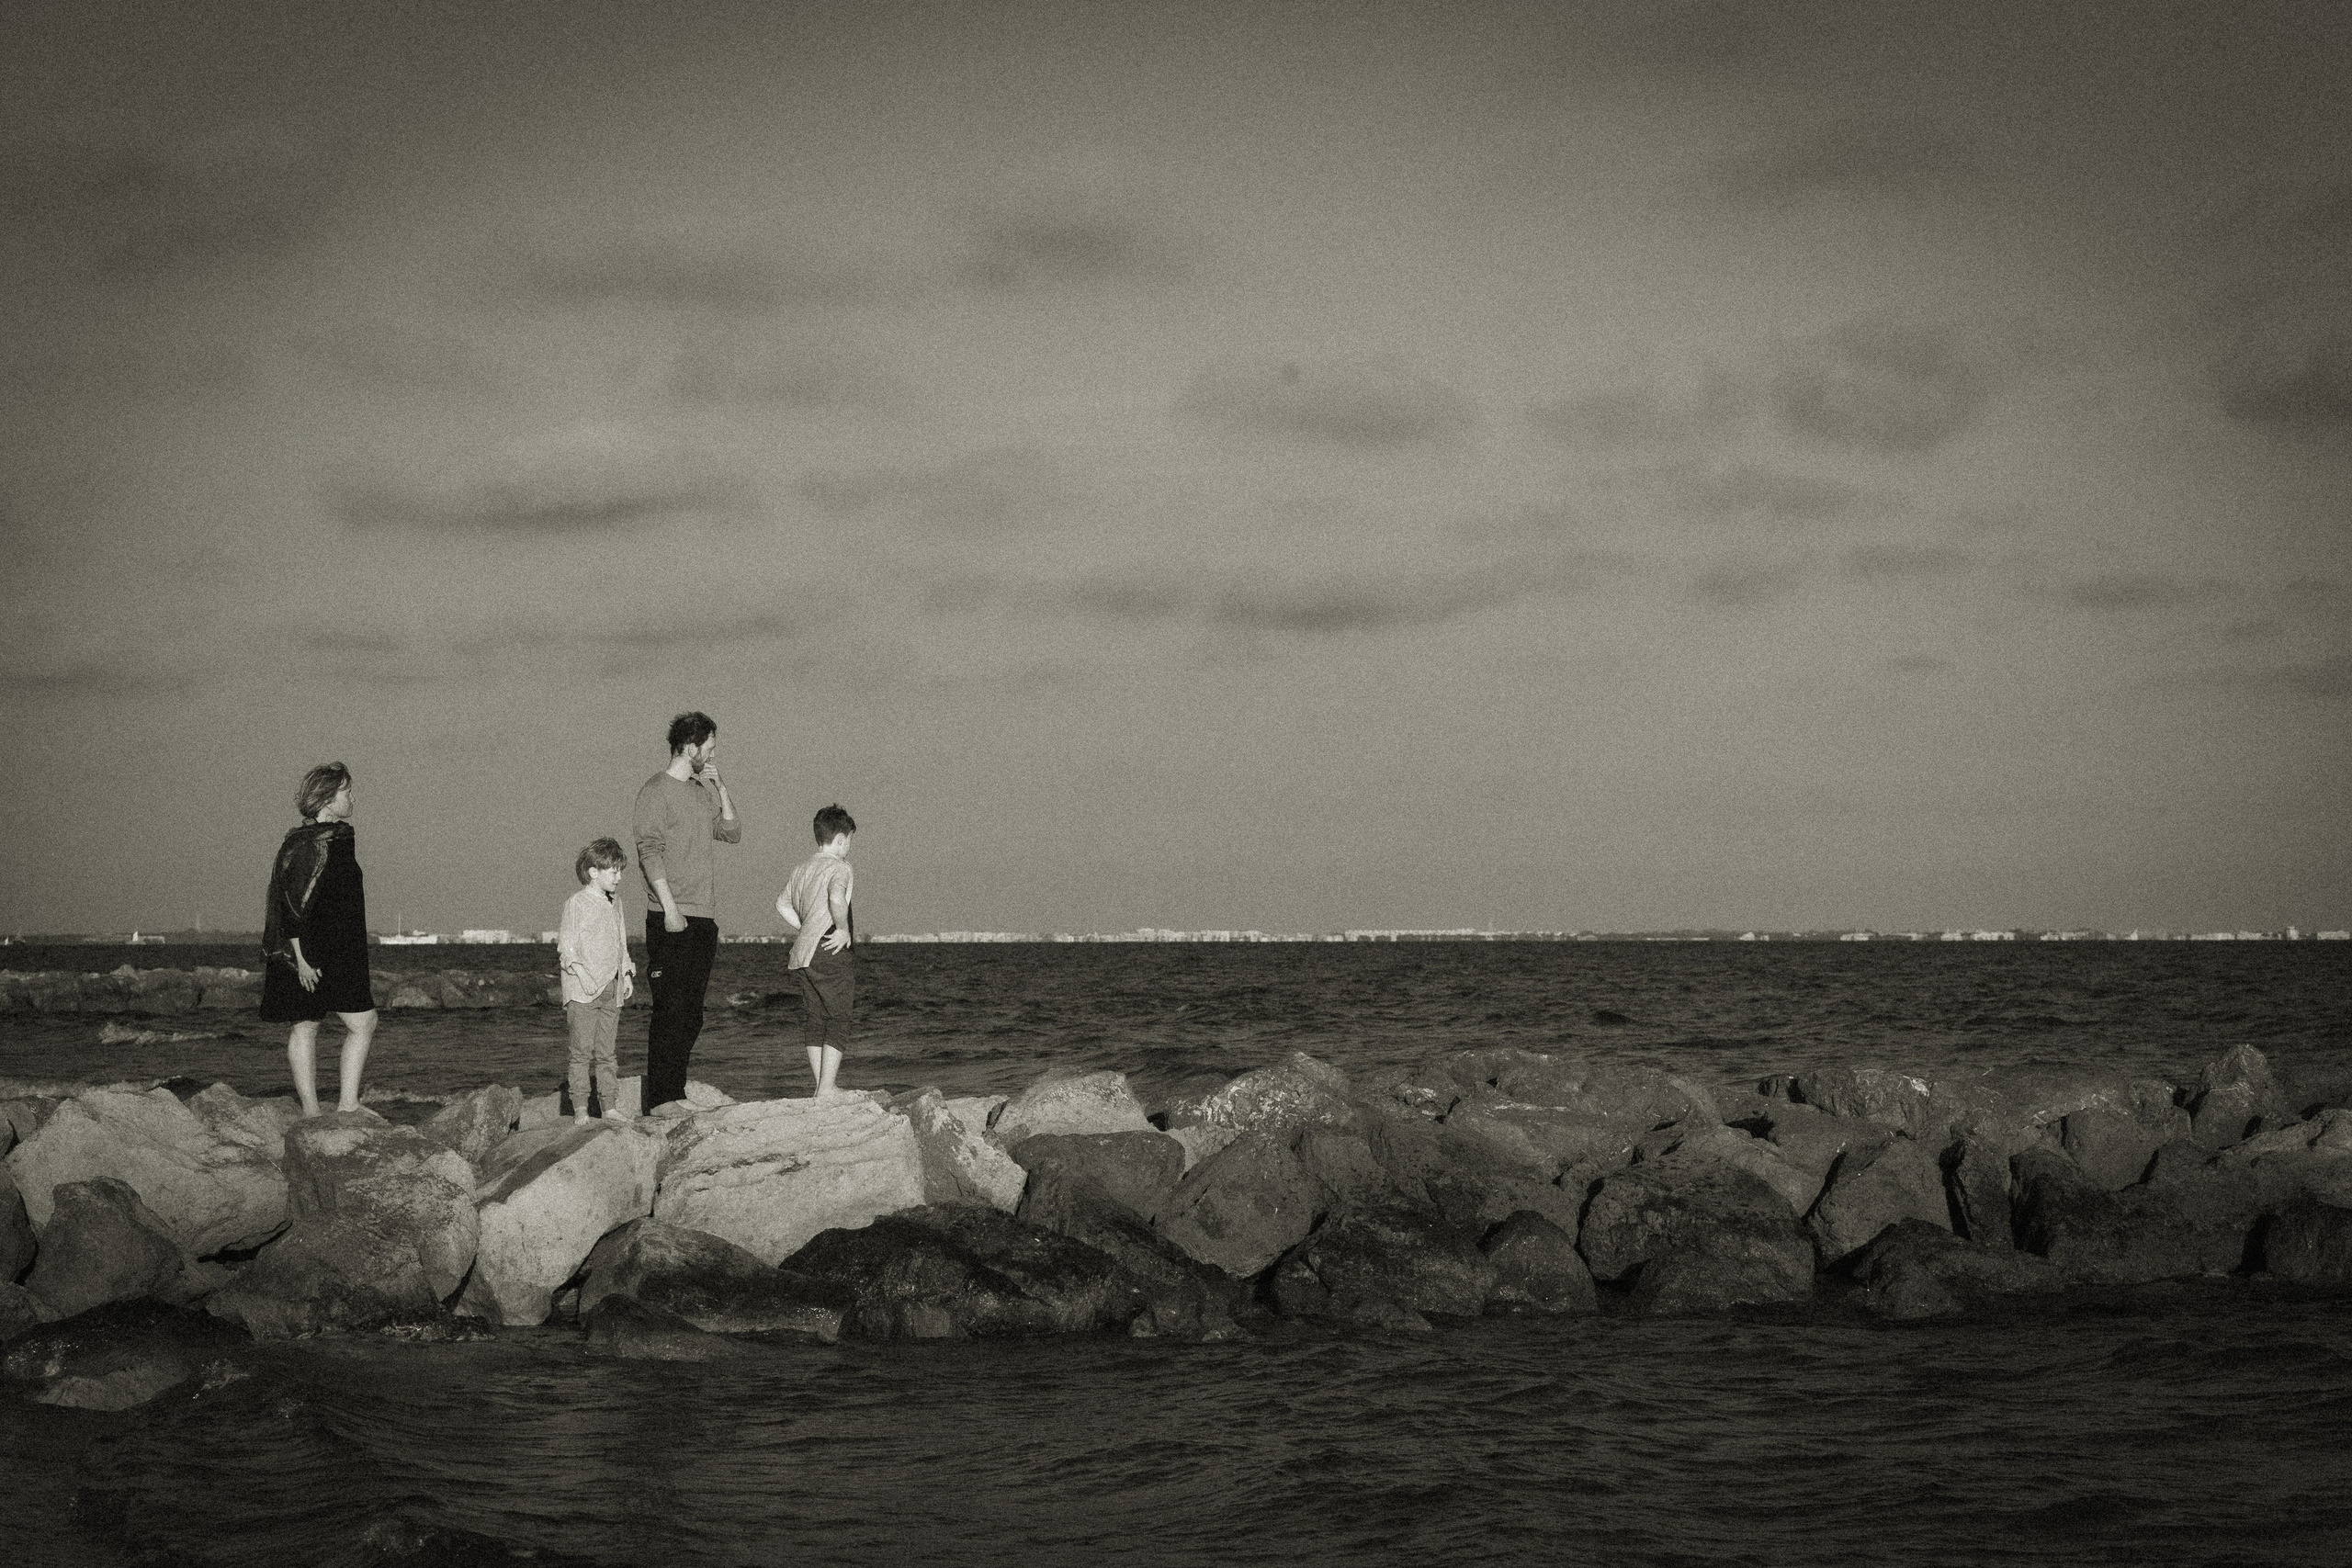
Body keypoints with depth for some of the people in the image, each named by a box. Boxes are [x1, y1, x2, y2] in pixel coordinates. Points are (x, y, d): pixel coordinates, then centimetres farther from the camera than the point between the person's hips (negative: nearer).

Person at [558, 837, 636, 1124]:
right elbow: (566, 944, -10)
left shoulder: (614, 902, 15)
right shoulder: (576, 904, -7)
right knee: (582, 1051, -5)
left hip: (612, 987, 7)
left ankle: (610, 1106, 11)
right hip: (584, 990, -7)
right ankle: (580, 1109, -3)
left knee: (607, 1051, 9)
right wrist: (582, 975, -19)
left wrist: (627, 973, 14)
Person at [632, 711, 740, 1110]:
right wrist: (670, 908, -19)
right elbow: (650, 852, -12)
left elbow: (732, 833, 18)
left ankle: (676, 1094, 14)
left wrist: (720, 788, 7)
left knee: (691, 1014, 8)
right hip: (672, 918, -8)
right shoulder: (657, 790, -7)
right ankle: (659, 1100, -6)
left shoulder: (702, 790, 16)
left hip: (704, 918, 8)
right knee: (670, 1009, -8)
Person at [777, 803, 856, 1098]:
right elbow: (837, 899, -28)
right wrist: (844, 930, -16)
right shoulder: (840, 867, -9)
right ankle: (827, 1088, -7)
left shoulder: (801, 869, 16)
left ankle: (821, 1087, 13)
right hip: (832, 953, -8)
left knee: (817, 1020, 12)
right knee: (838, 1020, -2)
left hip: (804, 952, 8)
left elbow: (782, 903, 23)